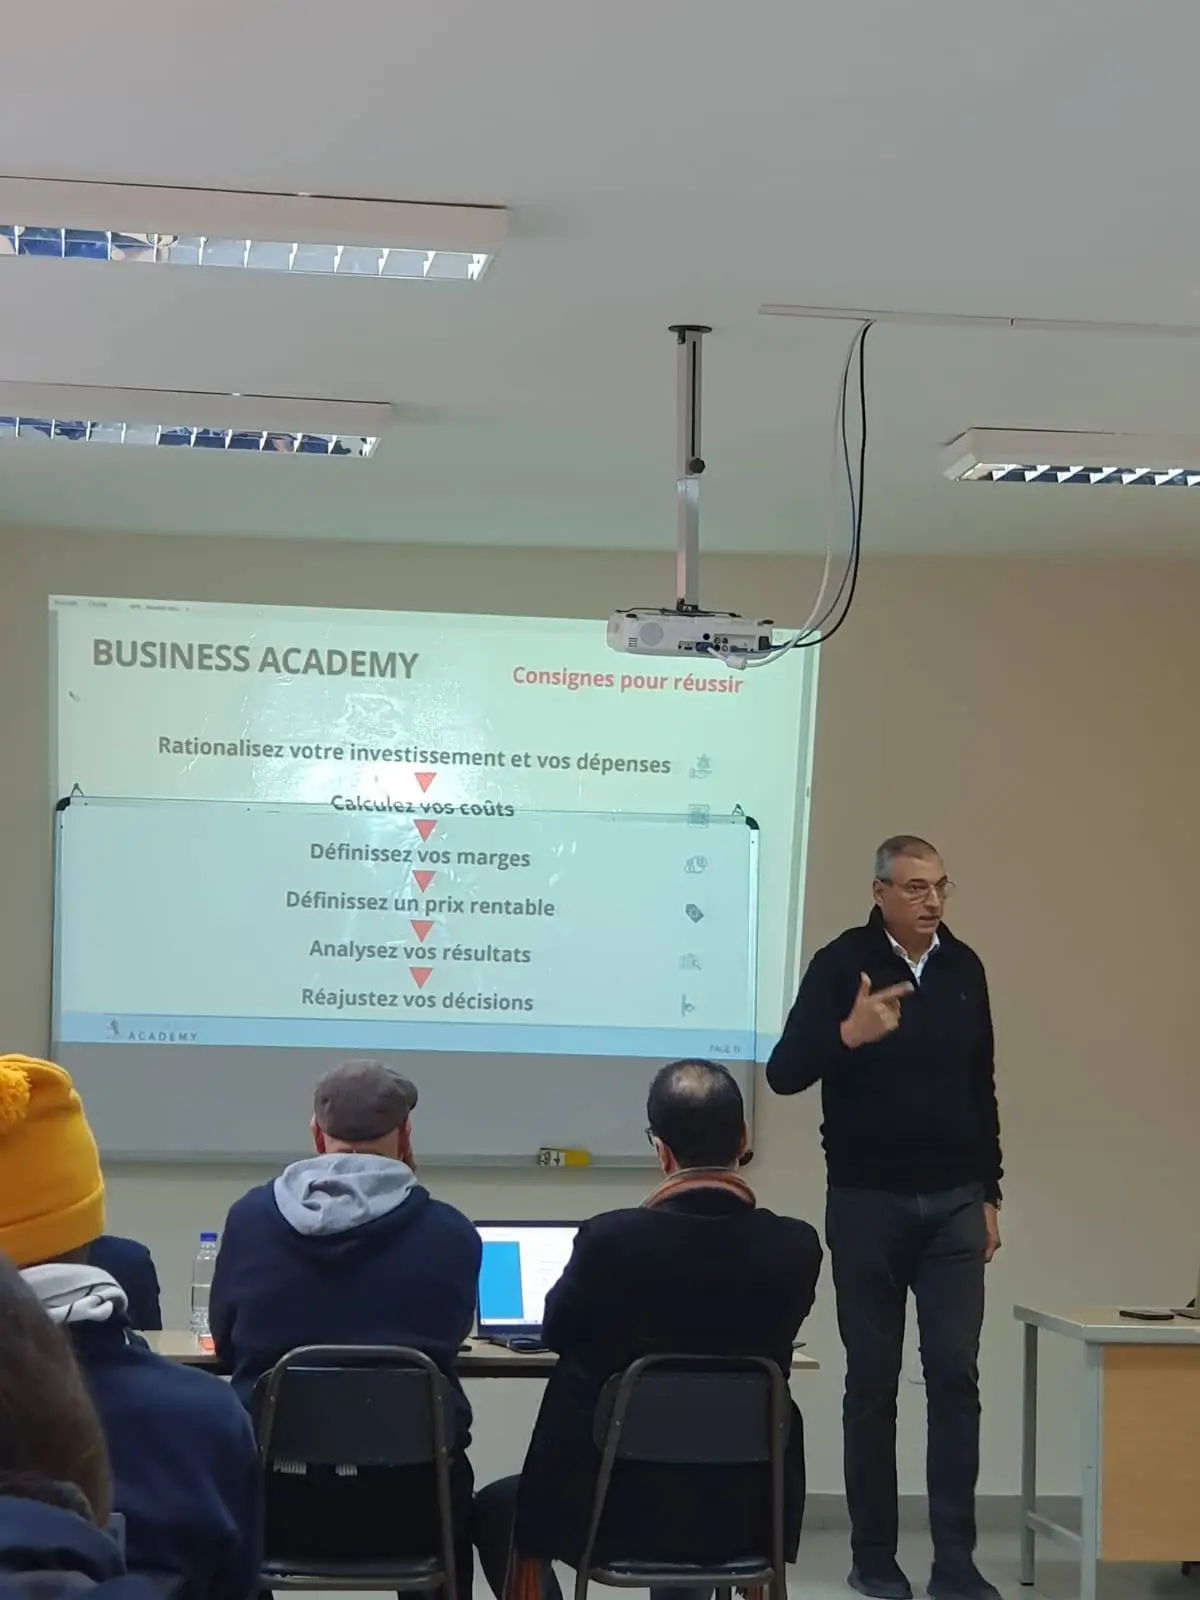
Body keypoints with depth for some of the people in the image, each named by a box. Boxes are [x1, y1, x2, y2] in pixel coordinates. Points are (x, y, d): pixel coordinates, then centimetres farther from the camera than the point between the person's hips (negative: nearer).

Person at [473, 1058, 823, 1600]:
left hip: (618, 1513, -3)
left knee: (498, 1509, 27)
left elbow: (556, 1332, 1)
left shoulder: (610, 1237, -19)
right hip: (745, 1515, 3)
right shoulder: (795, 1246, -12)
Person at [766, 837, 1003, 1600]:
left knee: (955, 1375, -3)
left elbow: (981, 1089, 13)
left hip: (953, 1203, 3)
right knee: (873, 1379, 4)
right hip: (867, 1201, -3)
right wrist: (847, 1034, -31)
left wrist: (989, 1195, 11)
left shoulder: (965, 967, 6)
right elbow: (784, 1073, -13)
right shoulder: (843, 963, -7)